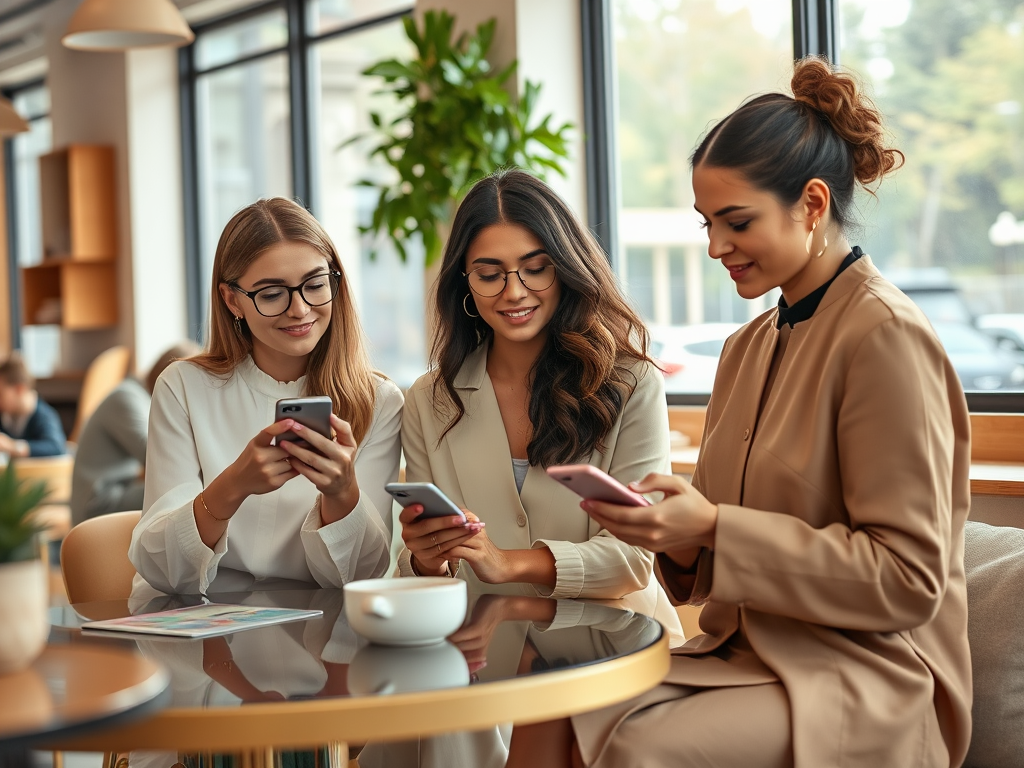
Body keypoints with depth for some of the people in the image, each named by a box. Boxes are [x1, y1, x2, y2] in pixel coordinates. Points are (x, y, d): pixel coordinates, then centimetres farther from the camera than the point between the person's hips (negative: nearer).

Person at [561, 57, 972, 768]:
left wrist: (713, 529, -19)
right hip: (748, 650, 7)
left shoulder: (885, 335, -11)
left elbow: (910, 577, -15)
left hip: (865, 675, -6)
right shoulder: (748, 348, 14)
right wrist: (674, 529, -5)